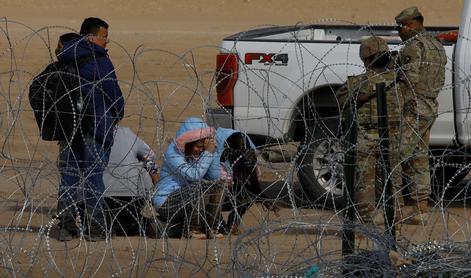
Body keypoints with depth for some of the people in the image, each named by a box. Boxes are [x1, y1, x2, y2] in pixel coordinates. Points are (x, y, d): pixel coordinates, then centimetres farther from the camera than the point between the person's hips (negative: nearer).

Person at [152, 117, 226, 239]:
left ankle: (211, 229, -9)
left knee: (220, 184, -8)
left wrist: (213, 151, -10)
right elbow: (193, 175, -29)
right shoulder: (173, 153, -17)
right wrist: (208, 153, -25)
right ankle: (191, 230, -19)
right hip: (166, 202, -8)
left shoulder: (198, 153, 5)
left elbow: (215, 177, -3)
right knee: (201, 186, -29)